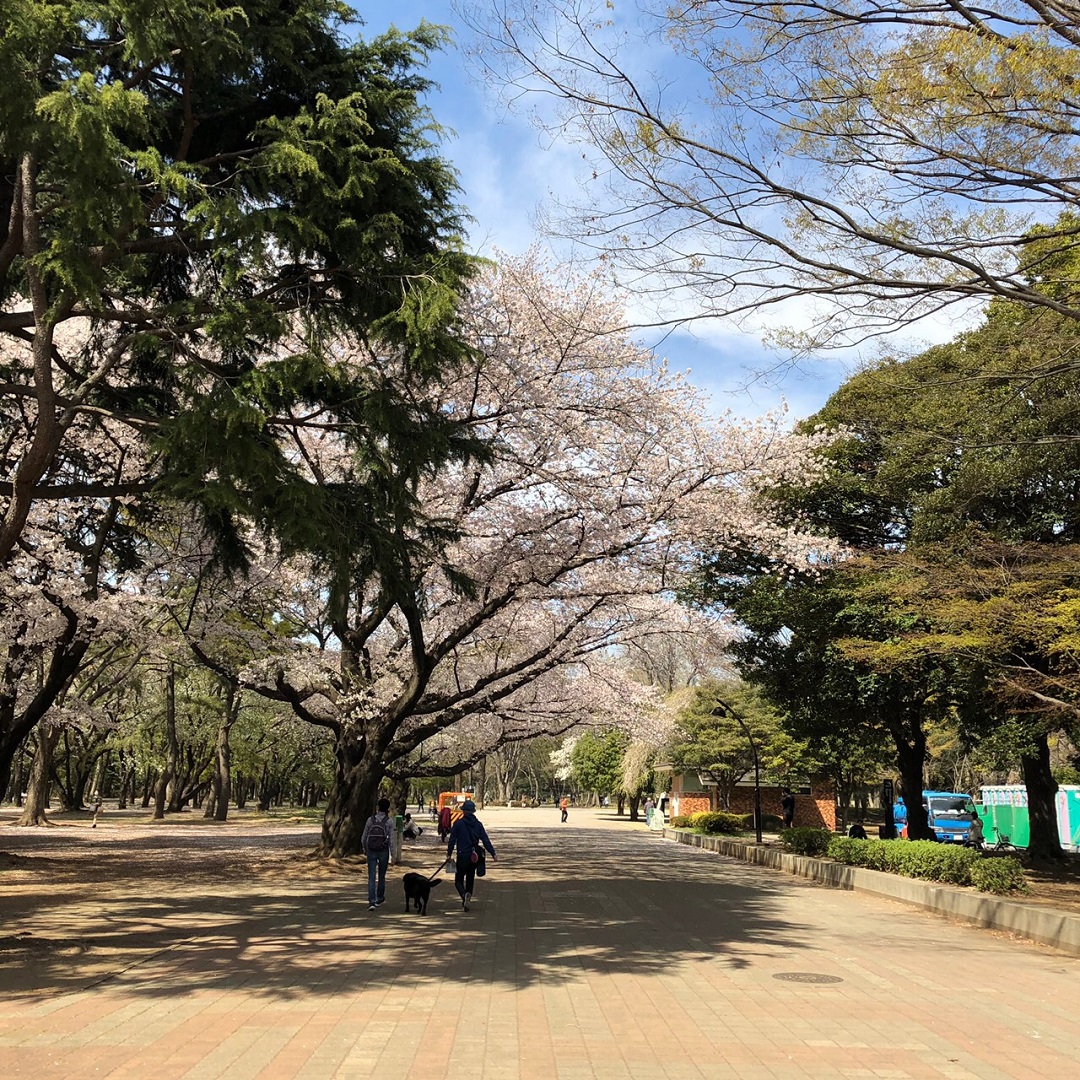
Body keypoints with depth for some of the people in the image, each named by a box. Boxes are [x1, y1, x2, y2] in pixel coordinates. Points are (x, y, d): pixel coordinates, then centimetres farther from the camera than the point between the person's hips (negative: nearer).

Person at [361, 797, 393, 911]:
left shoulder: (370, 820, -3)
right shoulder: (389, 822, -9)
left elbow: (364, 837, 3)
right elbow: (392, 839, -9)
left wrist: (365, 849, 20)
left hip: (371, 851, 1)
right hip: (383, 851, -1)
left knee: (371, 877, 0)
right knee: (381, 876, 16)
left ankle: (371, 902, -11)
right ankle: (380, 899, 29)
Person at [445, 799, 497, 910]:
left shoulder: (458, 823, -6)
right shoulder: (478, 824, 3)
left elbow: (452, 840, -5)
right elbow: (486, 840, 0)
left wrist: (449, 854, 2)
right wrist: (493, 854, 1)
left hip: (462, 856, -4)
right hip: (474, 857, 4)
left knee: (458, 881, 3)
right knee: (470, 880, 18)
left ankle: (465, 895, -26)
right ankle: (465, 902, 18)